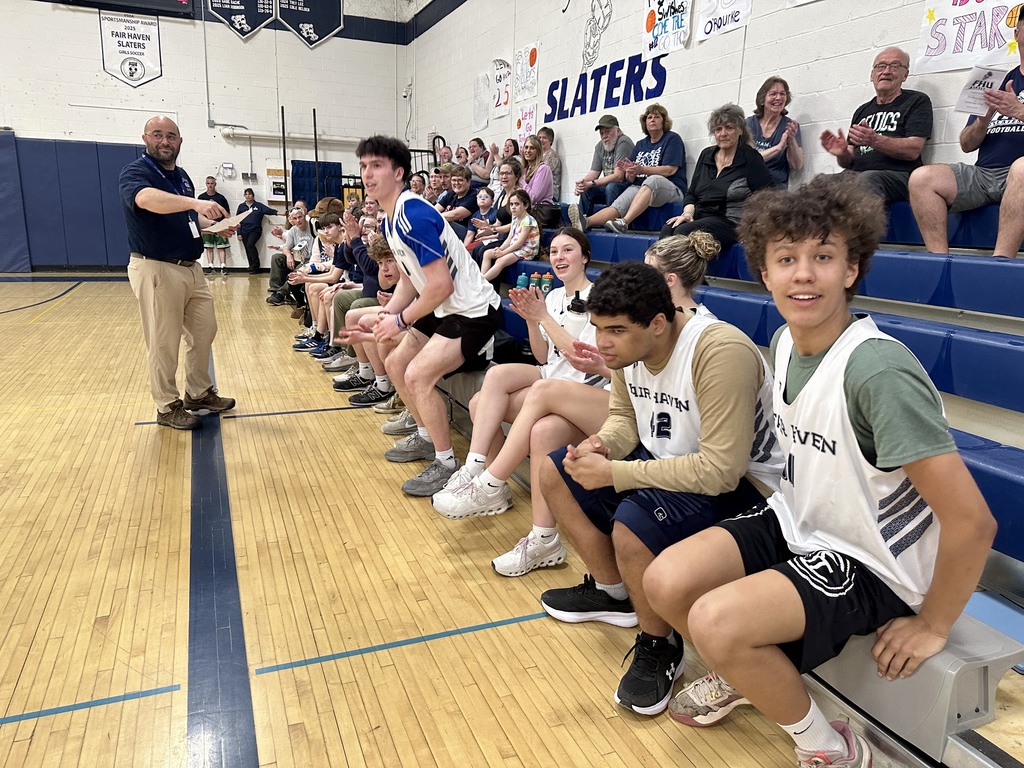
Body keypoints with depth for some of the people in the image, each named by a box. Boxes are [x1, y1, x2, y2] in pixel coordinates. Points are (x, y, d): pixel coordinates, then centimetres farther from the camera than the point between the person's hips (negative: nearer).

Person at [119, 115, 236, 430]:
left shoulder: (182, 176, 14)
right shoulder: (135, 172, -11)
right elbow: (148, 199, -35)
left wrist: (215, 225, 7)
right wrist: (196, 203, -49)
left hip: (191, 268, 8)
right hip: (156, 270, -8)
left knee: (204, 331, 14)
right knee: (164, 343, 0)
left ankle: (200, 393, 30)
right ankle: (168, 407, 13)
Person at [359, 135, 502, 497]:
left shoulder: (415, 216, -24)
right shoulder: (390, 221, 6)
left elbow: (441, 285, -27)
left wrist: (401, 321, -16)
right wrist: (387, 315, -1)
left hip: (474, 310, -10)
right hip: (444, 308, 10)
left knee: (418, 374, -21)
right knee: (396, 364, 15)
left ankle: (446, 464, -7)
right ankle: (426, 437, 31)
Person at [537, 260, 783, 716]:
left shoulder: (720, 353, -31)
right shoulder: (628, 346, -6)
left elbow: (720, 471, -33)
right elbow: (624, 416, 9)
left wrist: (614, 474, -30)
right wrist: (601, 445, -15)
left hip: (739, 482, -8)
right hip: (667, 457, 9)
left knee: (632, 526, -33)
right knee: (555, 475, 5)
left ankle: (660, 647, -2)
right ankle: (613, 593, 21)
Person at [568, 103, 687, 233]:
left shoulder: (672, 139, 7)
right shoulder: (640, 145, 22)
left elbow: (670, 170, -8)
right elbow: (631, 179, 15)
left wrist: (642, 170, -18)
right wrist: (630, 172, -10)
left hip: (671, 189, -5)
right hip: (639, 188, 5)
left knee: (653, 180, -40)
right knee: (617, 206, -25)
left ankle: (624, 222, -56)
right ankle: (586, 222, -52)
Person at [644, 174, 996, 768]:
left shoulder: (878, 371, -29)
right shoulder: (784, 342, -4)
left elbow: (972, 520, -27)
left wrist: (932, 627, -14)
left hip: (868, 562, -6)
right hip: (796, 524, 7)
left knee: (716, 621, -26)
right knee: (666, 583, -10)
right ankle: (741, 678, 23)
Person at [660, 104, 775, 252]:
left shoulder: (750, 158, 1)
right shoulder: (706, 155, 18)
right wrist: (688, 212, -1)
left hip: (729, 222, -5)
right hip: (700, 217, 5)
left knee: (683, 232, -33)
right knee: (667, 230, -28)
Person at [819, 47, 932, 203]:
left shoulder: (917, 101, 13)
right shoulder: (862, 111, 28)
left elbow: (913, 150, -3)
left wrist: (875, 141, -19)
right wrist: (842, 154, -2)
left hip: (897, 175, -4)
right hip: (857, 175, 4)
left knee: (867, 179, -40)